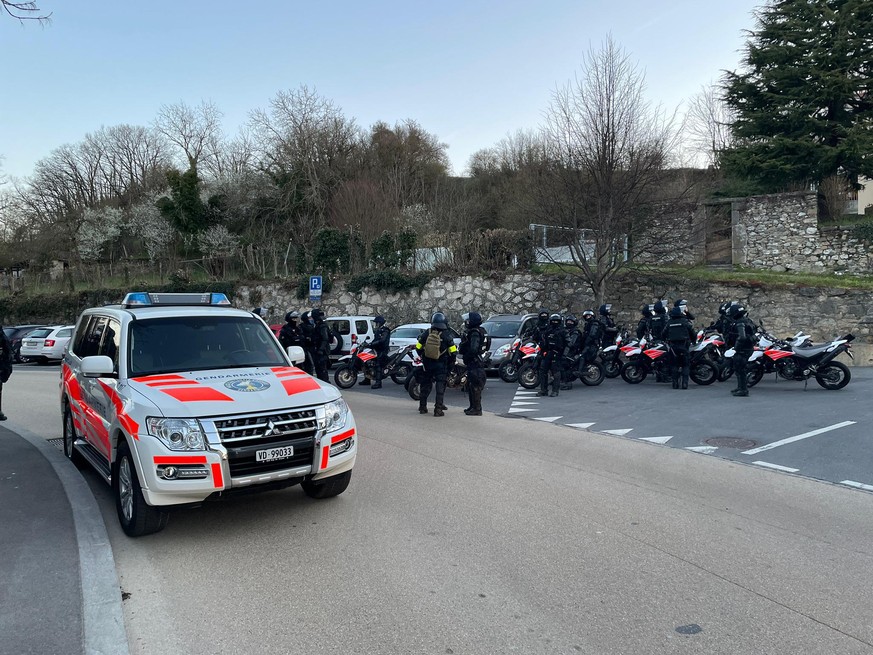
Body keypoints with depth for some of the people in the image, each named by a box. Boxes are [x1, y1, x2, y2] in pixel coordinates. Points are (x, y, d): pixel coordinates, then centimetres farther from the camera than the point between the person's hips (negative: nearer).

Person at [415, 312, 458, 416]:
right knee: (440, 386, 2)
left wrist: (422, 357, 19)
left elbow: (418, 347, 2)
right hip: (441, 365, -3)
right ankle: (438, 409, -4)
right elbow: (453, 352, -8)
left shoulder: (426, 333, -3)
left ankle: (422, 407, 23)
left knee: (425, 385, 15)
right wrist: (451, 363, 8)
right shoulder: (446, 335, -10)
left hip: (427, 364, 3)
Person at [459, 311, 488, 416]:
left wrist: (466, 357, -17)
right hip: (473, 363, 11)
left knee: (475, 387, -6)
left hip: (475, 364, -11)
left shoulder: (475, 333, -18)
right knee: (470, 386, 18)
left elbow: (473, 349, -30)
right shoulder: (480, 331, 15)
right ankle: (473, 407, 27)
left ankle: (477, 409, -2)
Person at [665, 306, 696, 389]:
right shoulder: (686, 322, 0)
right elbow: (692, 333, 1)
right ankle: (685, 383, -6)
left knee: (674, 365, 7)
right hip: (684, 345, -2)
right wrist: (693, 341, 17)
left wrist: (667, 341, 27)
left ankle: (675, 383, 3)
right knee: (685, 365, 3)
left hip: (673, 347, 2)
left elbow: (664, 334, 12)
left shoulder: (669, 323, 8)